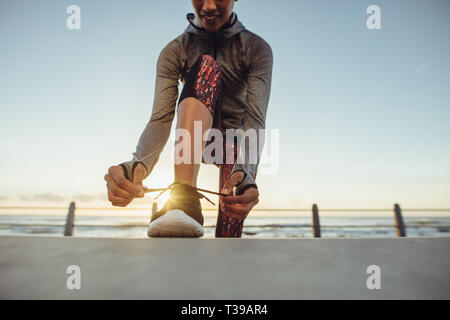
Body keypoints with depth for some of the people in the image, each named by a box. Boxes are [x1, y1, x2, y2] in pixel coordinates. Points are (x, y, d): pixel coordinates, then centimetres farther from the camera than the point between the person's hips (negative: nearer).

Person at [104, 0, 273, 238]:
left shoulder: (256, 48, -9)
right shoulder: (175, 51, -7)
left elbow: (255, 118, -24)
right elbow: (160, 119, -21)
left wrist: (246, 172, -45)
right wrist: (137, 165, -43)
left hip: (238, 141, 1)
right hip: (195, 140, 0)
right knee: (206, 65, -29)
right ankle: (184, 200, -46)